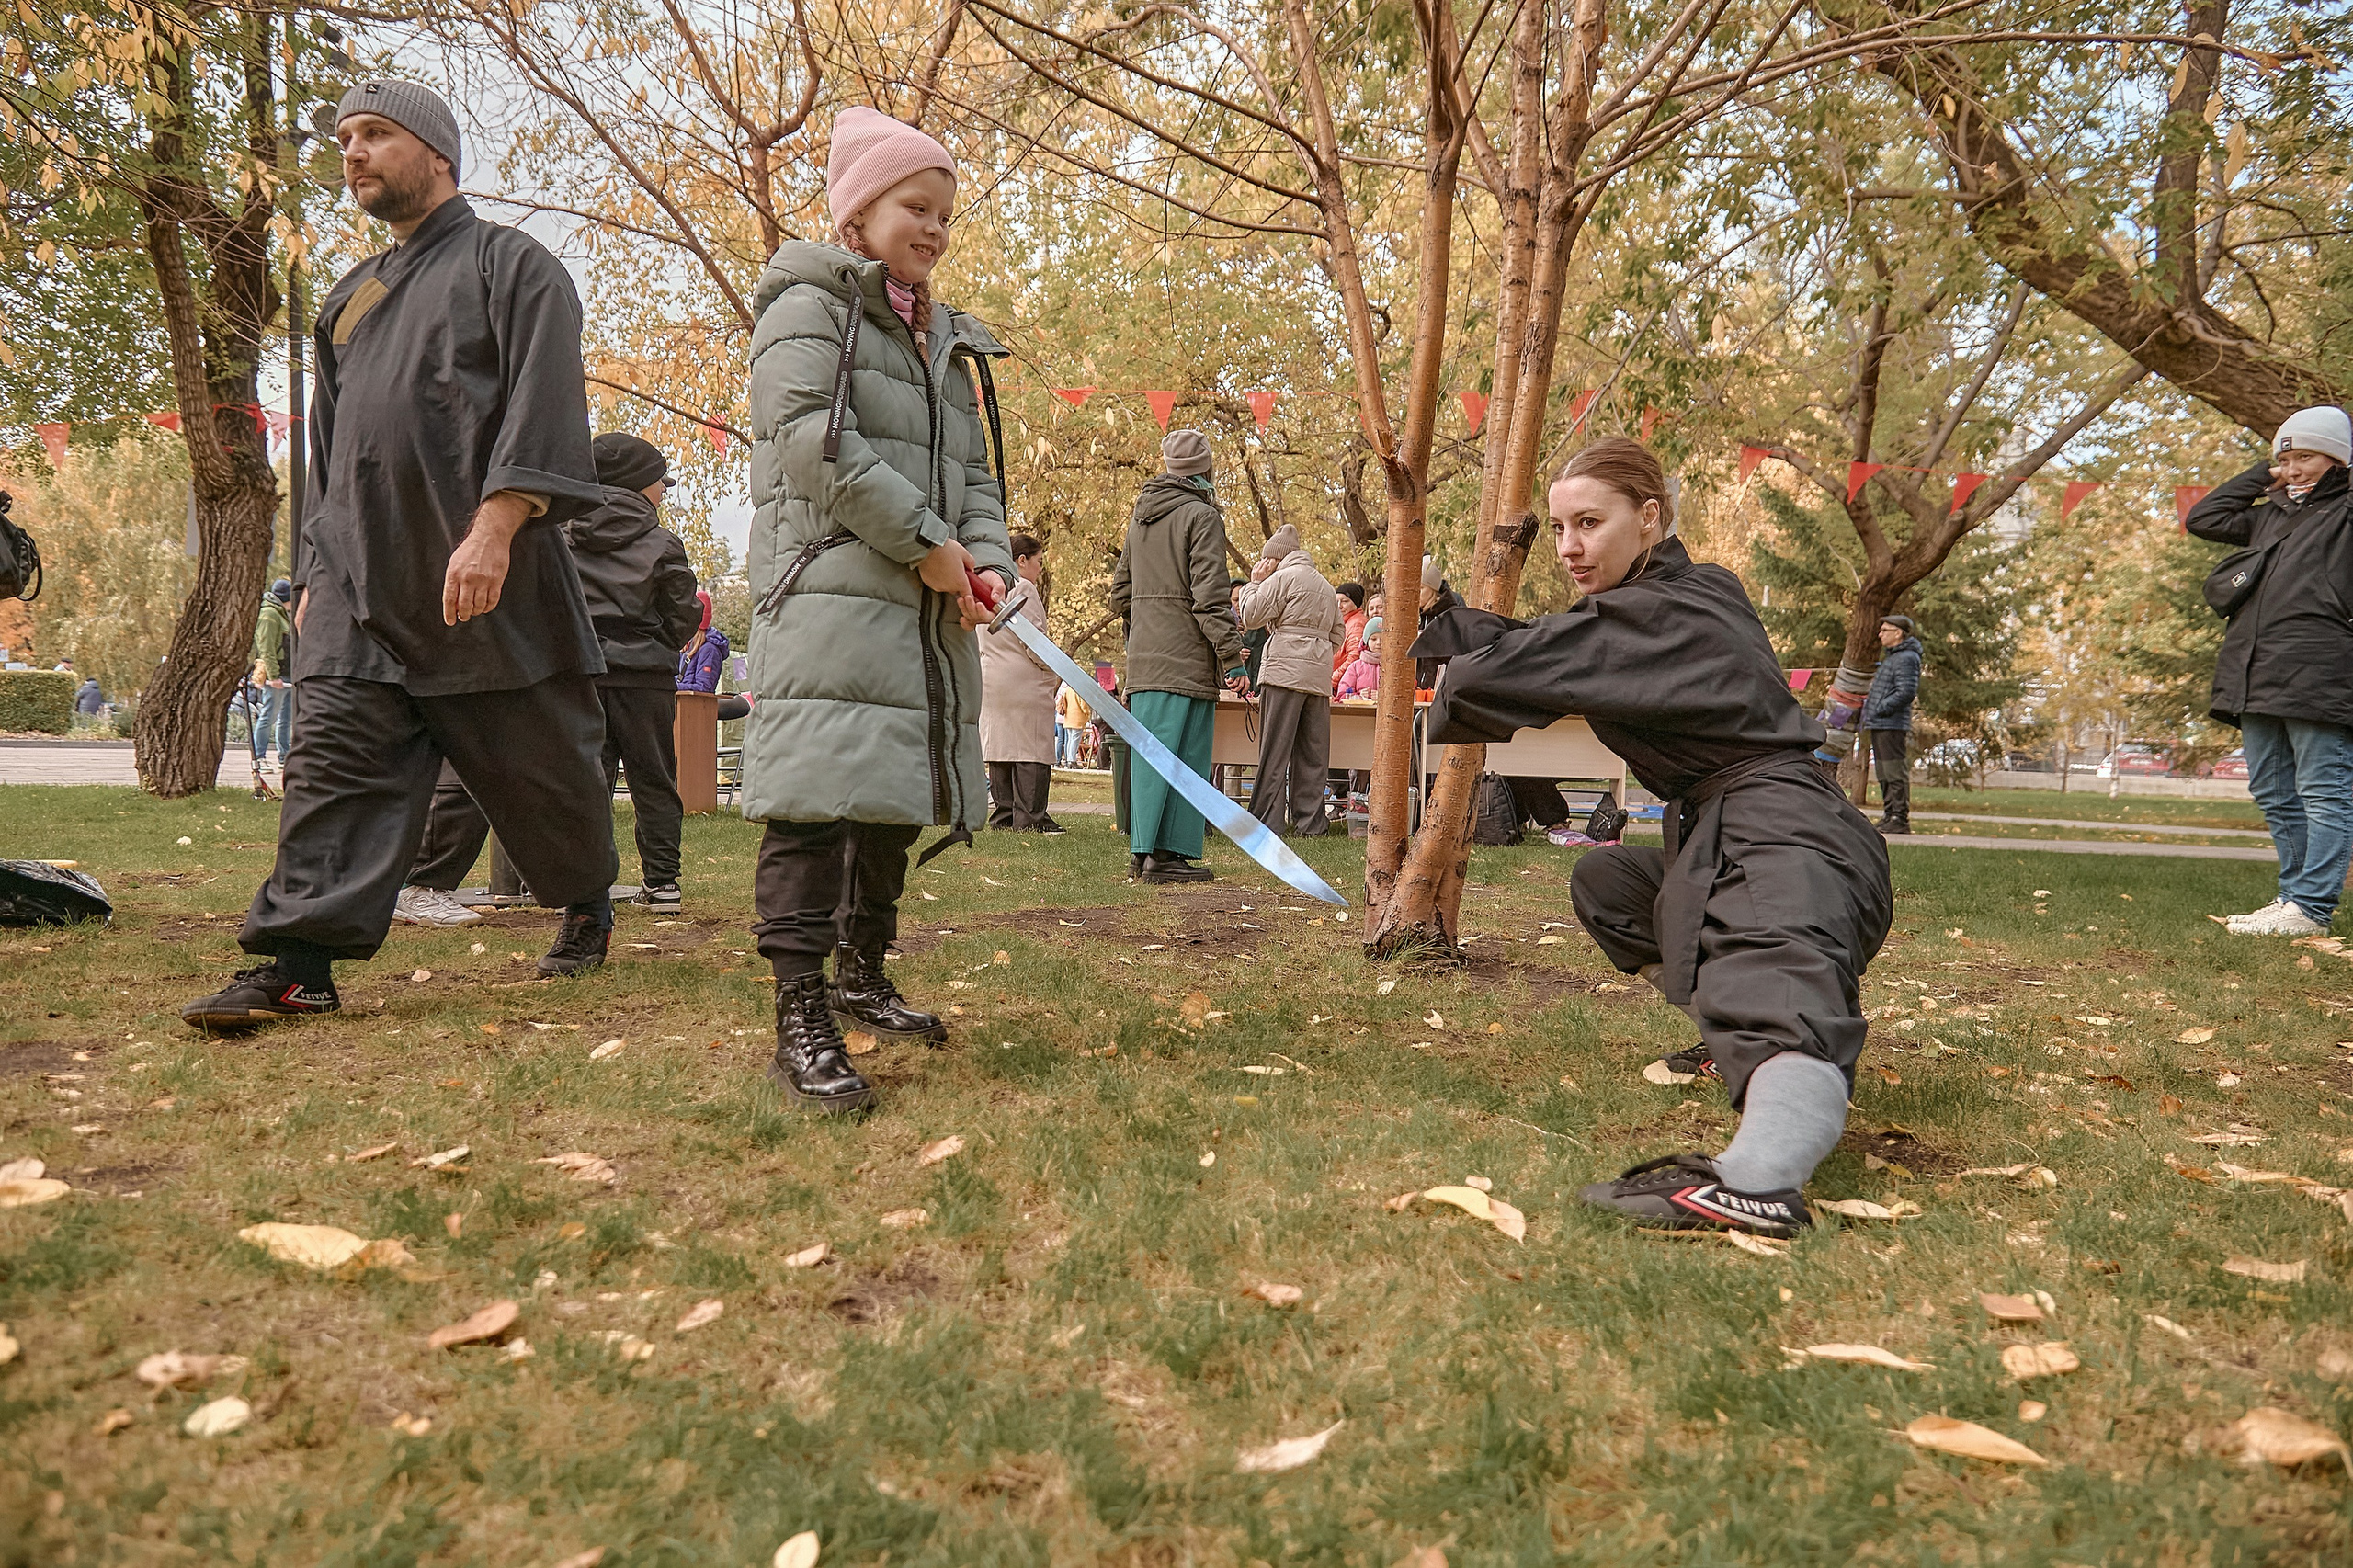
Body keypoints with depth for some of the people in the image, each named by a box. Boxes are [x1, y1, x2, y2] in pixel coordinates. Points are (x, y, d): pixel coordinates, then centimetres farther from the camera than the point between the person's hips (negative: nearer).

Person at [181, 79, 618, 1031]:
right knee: (337, 759, -5)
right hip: (359, 577, 6)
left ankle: (588, 902, 27)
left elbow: (544, 406, -12)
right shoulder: (351, 298, 24)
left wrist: (493, 528, -24)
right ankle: (297, 963, -8)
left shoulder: (509, 264, 2)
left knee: (539, 764, 4)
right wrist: (315, 570, 19)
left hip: (486, 574, -6)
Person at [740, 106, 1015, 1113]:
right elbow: (817, 441, -14)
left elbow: (974, 472, 21)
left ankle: (863, 977, 28)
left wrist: (986, 558, 0)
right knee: (817, 801, -14)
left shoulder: (946, 341, 25)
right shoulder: (810, 307, 0)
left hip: (927, 611, 8)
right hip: (831, 591, -8)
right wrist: (928, 542, -14)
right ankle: (800, 1025, -14)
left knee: (895, 803, 13)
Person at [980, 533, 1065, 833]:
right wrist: (1056, 672, -5)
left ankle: (1003, 816, 10)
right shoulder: (1024, 589, -9)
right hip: (1024, 682, -8)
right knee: (1031, 748, -6)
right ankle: (1029, 818, -9)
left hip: (991, 682, 9)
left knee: (999, 745, 9)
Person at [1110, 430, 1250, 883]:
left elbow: (1120, 592, 21)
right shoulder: (1201, 515, -7)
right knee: (1184, 757, -4)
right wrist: (1233, 658, -13)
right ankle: (1169, 854, -5)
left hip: (1144, 658, 7)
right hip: (1186, 659, -7)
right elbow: (1211, 596, -14)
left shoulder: (1141, 516, 16)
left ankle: (1142, 852, 12)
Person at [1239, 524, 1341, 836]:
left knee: (1274, 751, -7)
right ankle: (1309, 823, 7)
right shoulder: (1327, 587, 23)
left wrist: (1255, 583, 9)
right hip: (1320, 676, 7)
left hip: (1285, 671, -7)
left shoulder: (1282, 578, -1)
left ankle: (1267, 821, -9)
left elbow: (1251, 616, -3)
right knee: (1312, 753, 6)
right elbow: (1336, 637, 24)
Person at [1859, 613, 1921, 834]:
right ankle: (1889, 816, 21)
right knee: (1884, 774, 14)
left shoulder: (1907, 658, -11)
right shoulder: (1892, 657, 21)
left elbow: (1906, 692, -20)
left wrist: (1879, 709, -16)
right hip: (1880, 725, 11)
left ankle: (1900, 819, -7)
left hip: (1892, 725, -11)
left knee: (1895, 773, -9)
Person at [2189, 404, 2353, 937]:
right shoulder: (2270, 515, 23)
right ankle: (2294, 894, 20)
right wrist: (2261, 475, 21)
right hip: (2256, 680, 8)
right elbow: (2201, 519, 27)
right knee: (2275, 795, 12)